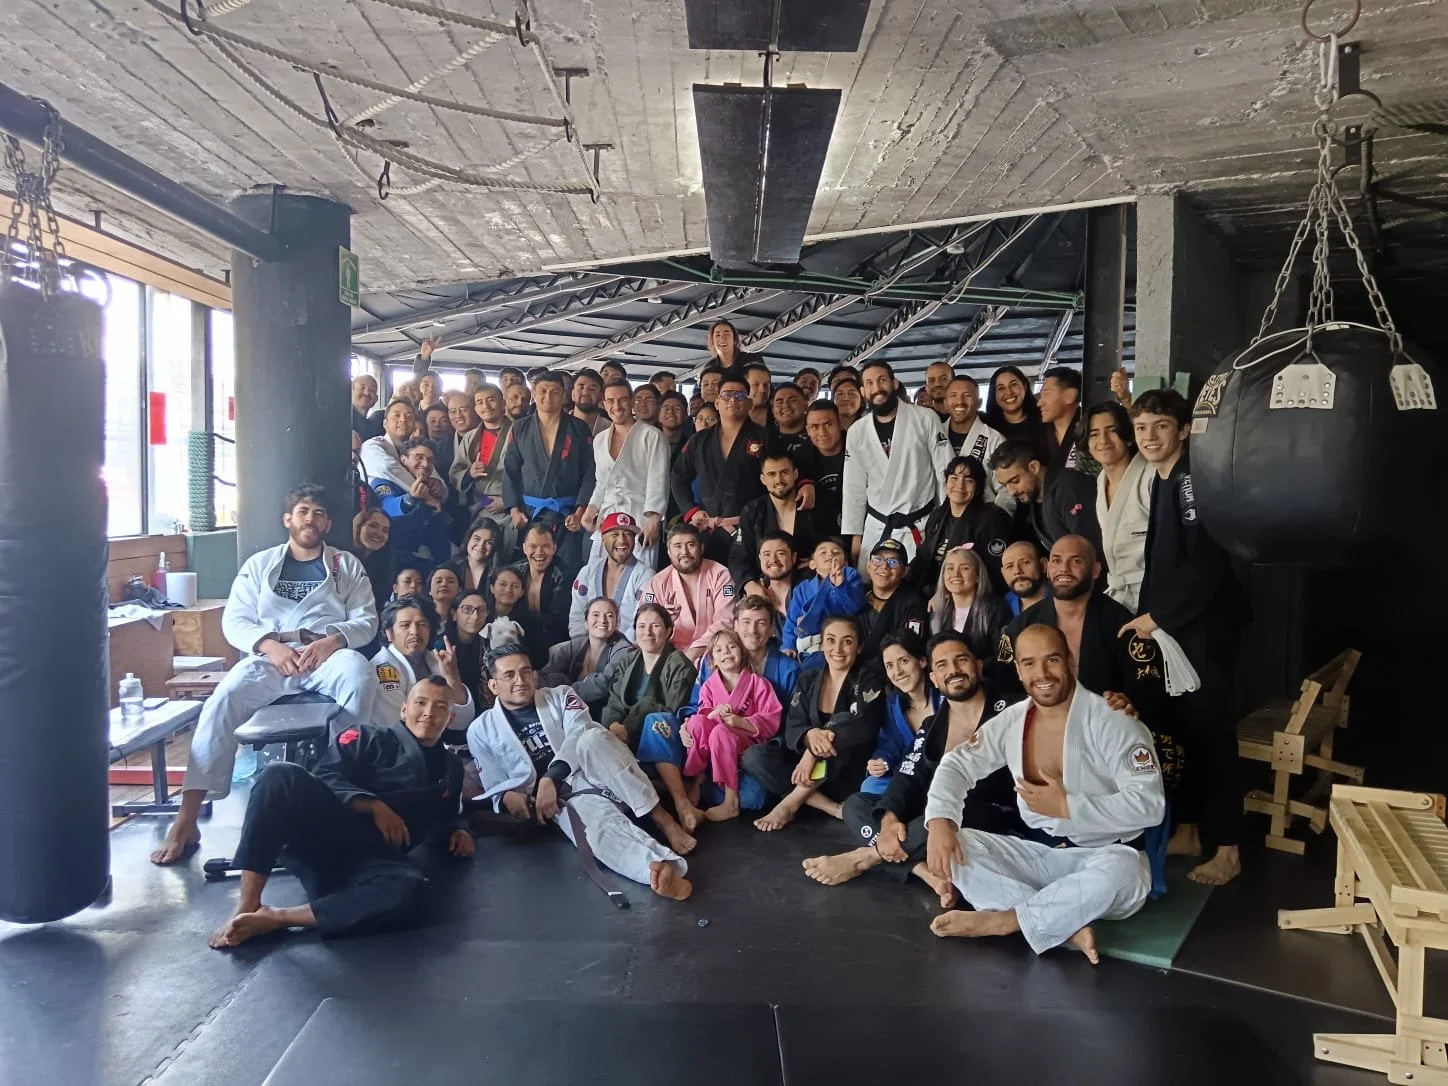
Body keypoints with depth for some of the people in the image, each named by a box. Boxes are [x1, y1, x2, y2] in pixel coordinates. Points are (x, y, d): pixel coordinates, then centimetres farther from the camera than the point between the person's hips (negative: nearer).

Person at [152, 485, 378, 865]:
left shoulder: (347, 566, 18)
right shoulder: (259, 564, 19)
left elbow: (366, 620, 7)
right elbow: (234, 621, 8)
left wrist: (332, 640, -14)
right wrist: (271, 645, -12)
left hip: (327, 653, -1)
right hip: (270, 655, 1)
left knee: (358, 674, -37)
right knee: (223, 701, -29)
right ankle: (187, 818, -28)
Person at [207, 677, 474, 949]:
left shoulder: (450, 767, 25)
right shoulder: (368, 738, 12)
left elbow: (443, 817, 37)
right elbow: (326, 778, -1)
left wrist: (458, 832, 14)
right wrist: (374, 806, -14)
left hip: (371, 859, 2)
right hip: (323, 833, -1)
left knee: (407, 891, -37)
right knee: (281, 774, -32)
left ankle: (274, 919, -30)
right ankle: (247, 906, -31)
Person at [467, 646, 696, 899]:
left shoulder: (561, 697, 13)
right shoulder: (481, 730, 12)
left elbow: (580, 734, -7)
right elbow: (496, 788, 11)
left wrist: (550, 778, -23)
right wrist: (507, 797, -15)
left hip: (592, 774, 2)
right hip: (563, 801, -1)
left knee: (593, 737, -34)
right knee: (599, 825, -38)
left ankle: (660, 817, -35)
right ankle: (661, 866, -63)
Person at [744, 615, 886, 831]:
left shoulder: (869, 681, -4)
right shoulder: (807, 680, 7)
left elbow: (864, 729, -21)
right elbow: (792, 730, -2)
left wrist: (813, 753, -29)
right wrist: (810, 736, -28)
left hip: (850, 773, -4)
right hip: (807, 762, 4)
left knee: (842, 725, -32)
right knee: (754, 757, -19)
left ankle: (790, 803, -23)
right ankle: (833, 808, -25)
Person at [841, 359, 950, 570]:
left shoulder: (925, 419, -6)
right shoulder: (856, 433, 2)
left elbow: (945, 471, -4)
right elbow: (854, 488, 7)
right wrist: (854, 534, 6)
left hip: (922, 525, -2)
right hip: (876, 527, 3)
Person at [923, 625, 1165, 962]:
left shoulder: (1112, 721, -16)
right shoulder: (1011, 722, -1)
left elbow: (1150, 804, -21)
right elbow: (957, 765, 3)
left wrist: (1065, 806, -23)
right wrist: (939, 821, -17)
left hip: (1104, 854, -4)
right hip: (1040, 852, 5)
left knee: (1119, 874, -39)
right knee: (953, 846, -15)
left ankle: (997, 920, -21)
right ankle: (1067, 925, -24)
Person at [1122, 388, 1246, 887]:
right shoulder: (1159, 483, 14)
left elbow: (1208, 561, -20)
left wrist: (1157, 616, -16)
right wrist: (1145, 615, 9)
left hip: (1203, 623, -8)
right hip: (1164, 622, 8)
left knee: (1210, 728, -4)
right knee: (1178, 727, 12)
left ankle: (1226, 848, 5)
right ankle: (1188, 830, 23)